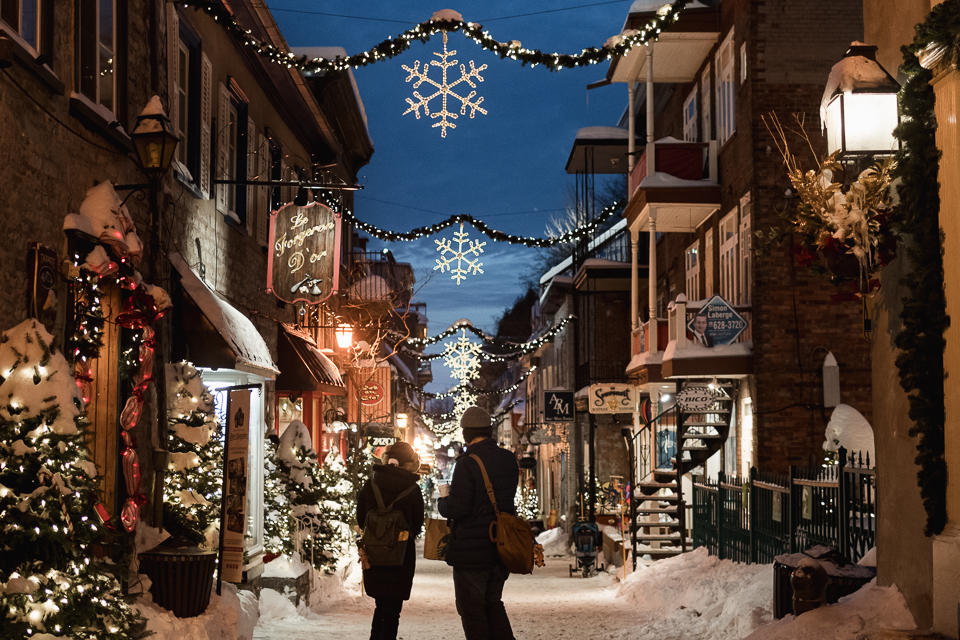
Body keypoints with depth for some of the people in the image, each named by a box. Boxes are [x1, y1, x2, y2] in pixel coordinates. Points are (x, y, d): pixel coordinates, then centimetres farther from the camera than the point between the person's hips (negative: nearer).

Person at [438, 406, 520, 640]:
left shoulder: (467, 464, -19)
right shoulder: (509, 460, 3)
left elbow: (457, 509, -22)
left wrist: (444, 497, 0)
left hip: (471, 550, -7)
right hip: (502, 549, 7)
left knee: (472, 609, 6)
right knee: (493, 604, 20)